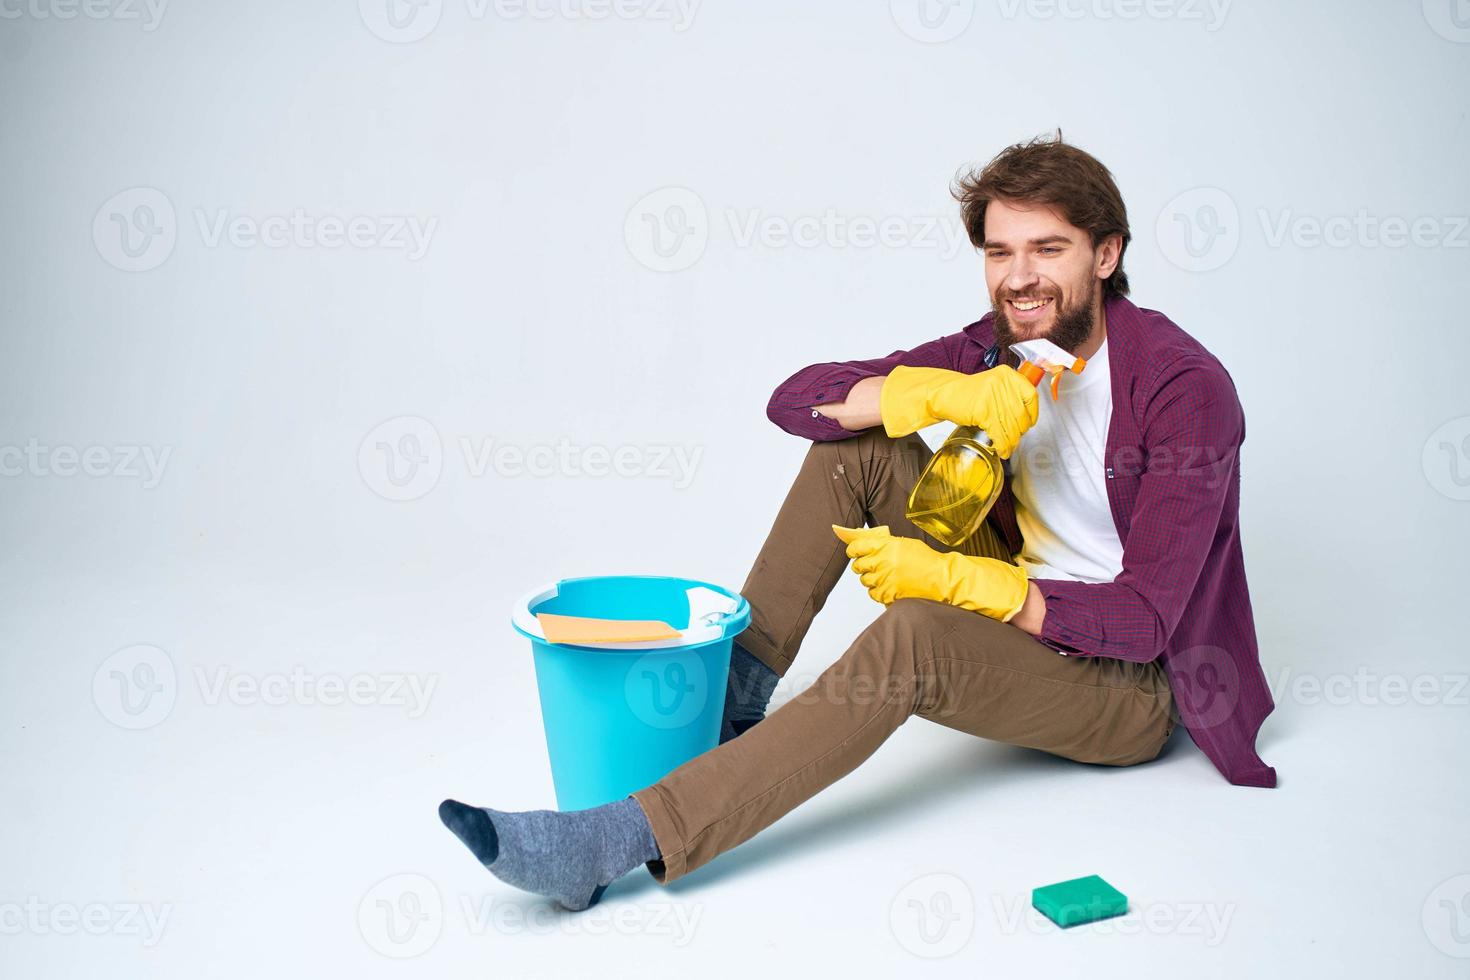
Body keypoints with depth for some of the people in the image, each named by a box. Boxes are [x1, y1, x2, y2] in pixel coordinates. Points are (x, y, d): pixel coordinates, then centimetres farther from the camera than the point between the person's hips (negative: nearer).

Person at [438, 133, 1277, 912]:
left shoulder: (1185, 387, -20)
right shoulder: (998, 350, -2)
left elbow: (1140, 622, -23)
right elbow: (795, 399, -10)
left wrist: (947, 576, -30)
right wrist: (947, 394, -27)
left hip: (1131, 684, -6)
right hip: (1014, 604, 6)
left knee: (911, 636, -37)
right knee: (859, 442, -11)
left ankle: (614, 844, -37)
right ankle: (735, 696, -5)